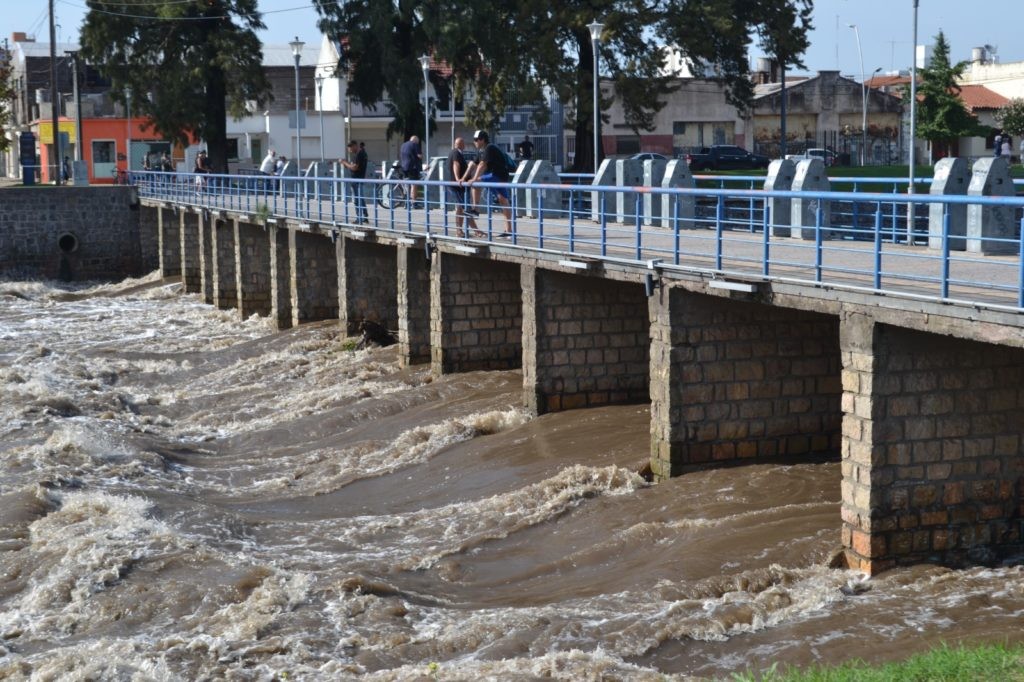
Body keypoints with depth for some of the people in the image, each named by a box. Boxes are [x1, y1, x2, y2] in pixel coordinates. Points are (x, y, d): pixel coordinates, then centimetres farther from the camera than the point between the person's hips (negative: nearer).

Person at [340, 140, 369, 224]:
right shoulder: (362, 153, 13)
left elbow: (354, 167, -23)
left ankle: (359, 219, -4)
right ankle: (365, 217, 23)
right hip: (360, 178, 11)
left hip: (357, 180, -11)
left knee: (357, 200, -6)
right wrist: (347, 162, 7)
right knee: (361, 199, 17)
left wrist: (344, 163, -12)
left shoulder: (359, 155, -19)